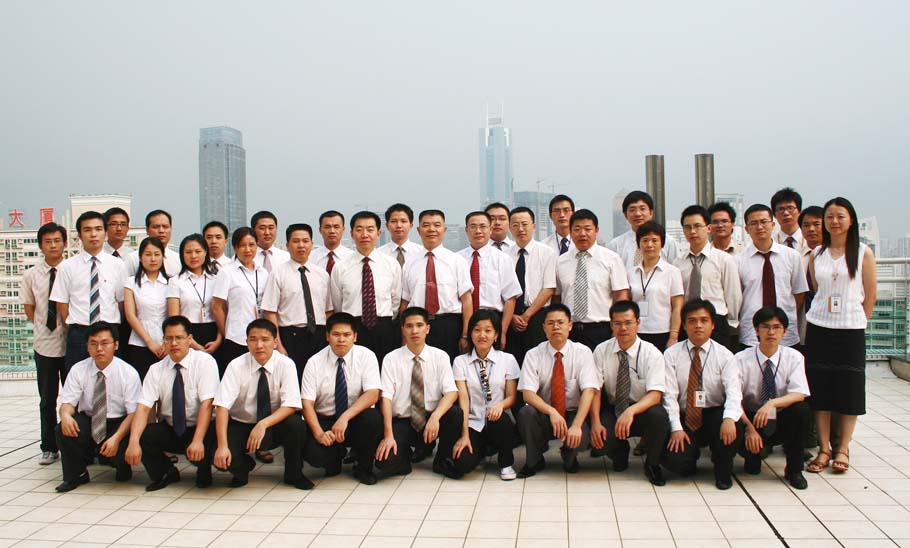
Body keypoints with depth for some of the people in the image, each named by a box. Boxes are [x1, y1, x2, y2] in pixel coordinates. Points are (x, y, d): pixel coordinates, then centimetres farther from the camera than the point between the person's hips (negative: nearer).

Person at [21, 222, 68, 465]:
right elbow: (29, 310, 12)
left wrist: (66, 326, -3)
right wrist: (45, 326, 4)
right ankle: (49, 448, 21)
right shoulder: (31, 276, 2)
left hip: (71, 344, -2)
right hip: (44, 344, 2)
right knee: (47, 400, 10)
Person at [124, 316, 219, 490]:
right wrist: (133, 442, -29)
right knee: (141, 435, -23)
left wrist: (198, 441, -32)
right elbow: (143, 407, -12)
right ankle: (166, 472, 6)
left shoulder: (205, 361, -12)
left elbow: (207, 403, -21)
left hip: (199, 428, -4)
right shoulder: (156, 369, -1)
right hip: (169, 429, 4)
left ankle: (203, 473, 5)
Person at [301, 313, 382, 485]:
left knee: (373, 418, -33)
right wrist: (319, 433, -27)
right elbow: (307, 404, -10)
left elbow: (372, 394, -19)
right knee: (313, 454, -28)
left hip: (356, 419, 0)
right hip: (324, 421, 0)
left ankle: (364, 467, -4)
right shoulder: (314, 362, -5)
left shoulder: (366, 356, -8)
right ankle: (336, 457, 12)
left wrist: (345, 417, -32)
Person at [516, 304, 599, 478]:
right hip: (544, 414, 1)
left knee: (582, 436, -32)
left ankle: (569, 457, 8)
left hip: (573, 414, -1)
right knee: (525, 413, -31)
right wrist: (551, 411, -34)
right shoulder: (533, 355, -5)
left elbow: (588, 391, -18)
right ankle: (534, 461, -3)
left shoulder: (582, 352, -7)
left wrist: (576, 425, -32)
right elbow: (528, 393, -15)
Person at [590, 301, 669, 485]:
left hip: (642, 411, -1)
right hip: (612, 410, 1)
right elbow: (595, 390, -8)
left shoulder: (651, 353, -12)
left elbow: (655, 394, -22)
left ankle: (652, 464, -5)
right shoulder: (601, 351, -5)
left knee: (658, 415, -35)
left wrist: (631, 411, -41)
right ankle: (620, 454, 9)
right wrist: (595, 422, -25)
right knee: (597, 436, -30)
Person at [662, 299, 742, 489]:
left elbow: (734, 391, -17)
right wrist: (676, 428, -19)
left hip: (714, 417, 1)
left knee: (732, 427, -33)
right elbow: (669, 395, -7)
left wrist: (729, 418, -37)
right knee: (673, 459, -26)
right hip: (683, 418, 0)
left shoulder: (725, 356, -2)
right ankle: (692, 454, 15)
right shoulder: (672, 354, 0)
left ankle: (723, 471, -2)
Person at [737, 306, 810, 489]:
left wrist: (772, 403, -38)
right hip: (750, 420, -1)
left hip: (781, 423, 1)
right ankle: (753, 456, 6)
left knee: (801, 409, -30)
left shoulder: (794, 357, -6)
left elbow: (799, 394, -20)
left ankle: (794, 470, -8)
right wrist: (749, 428, -29)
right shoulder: (742, 359, -10)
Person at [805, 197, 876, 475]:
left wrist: (857, 322, 3)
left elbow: (870, 295, 2)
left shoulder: (863, 253, 0)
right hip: (818, 327, 2)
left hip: (851, 329, -2)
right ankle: (824, 448, 10)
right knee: (820, 388, 2)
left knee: (849, 388, 2)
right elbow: (816, 292, 11)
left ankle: (843, 449, 13)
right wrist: (823, 315, 4)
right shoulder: (816, 255, 7)